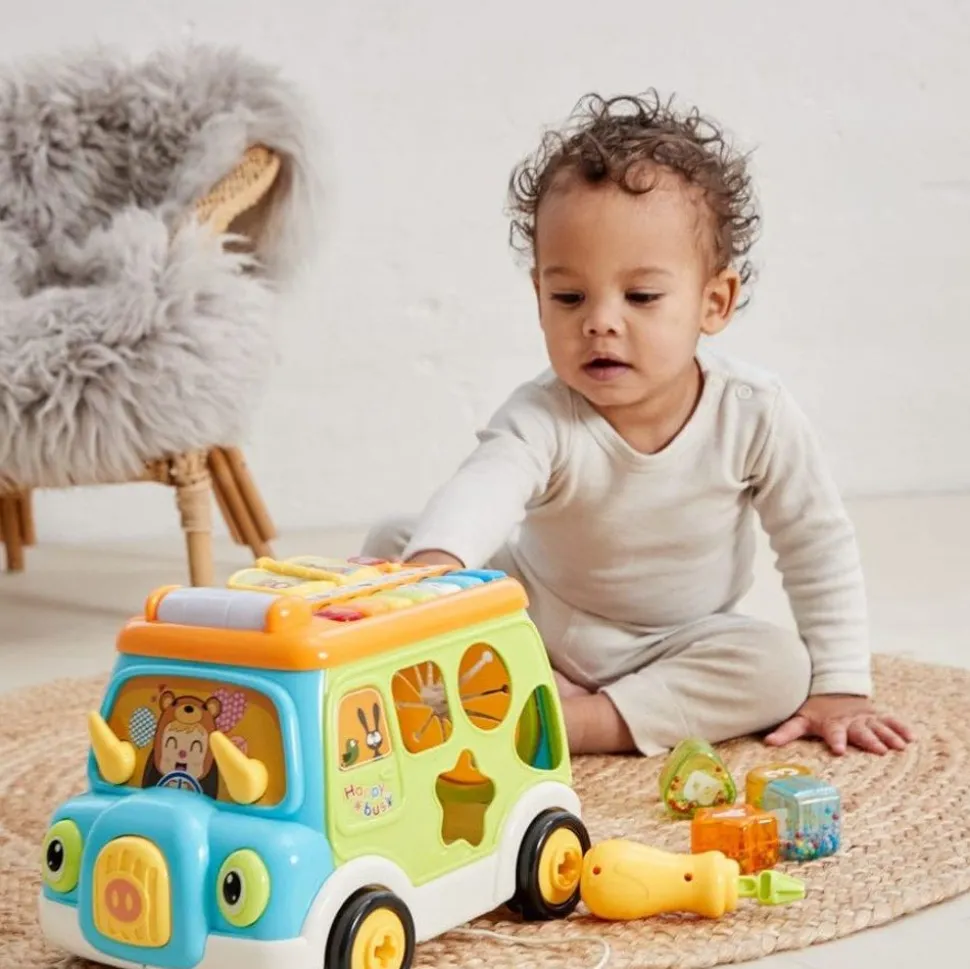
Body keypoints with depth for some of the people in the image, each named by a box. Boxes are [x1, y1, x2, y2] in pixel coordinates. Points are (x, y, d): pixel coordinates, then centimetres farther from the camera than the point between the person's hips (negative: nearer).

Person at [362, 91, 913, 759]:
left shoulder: (754, 413, -21)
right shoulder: (544, 421, -27)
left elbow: (818, 547, -11)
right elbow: (482, 490, -49)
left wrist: (839, 689, -13)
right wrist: (434, 562, -72)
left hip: (675, 644, 1)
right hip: (540, 622, 0)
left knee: (780, 668, -30)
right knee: (392, 545, -18)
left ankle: (577, 723, -31)